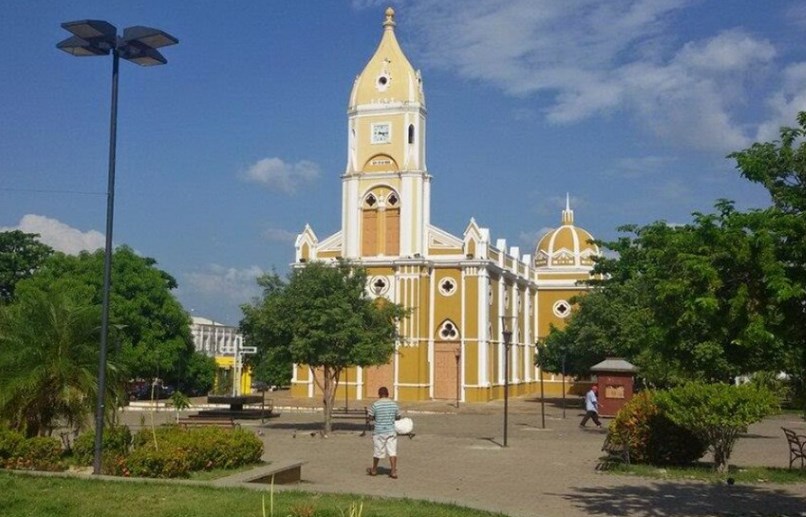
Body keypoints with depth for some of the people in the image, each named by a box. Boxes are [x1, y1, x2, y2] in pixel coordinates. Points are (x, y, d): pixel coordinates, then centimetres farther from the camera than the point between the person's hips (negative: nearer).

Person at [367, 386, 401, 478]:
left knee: (377, 451, 11)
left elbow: (371, 418, -5)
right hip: (391, 431, 2)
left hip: (379, 431, -2)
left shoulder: (375, 404, -9)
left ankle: (374, 470, 28)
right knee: (392, 451, 2)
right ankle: (394, 472, -4)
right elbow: (398, 417, 7)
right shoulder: (394, 404, -1)